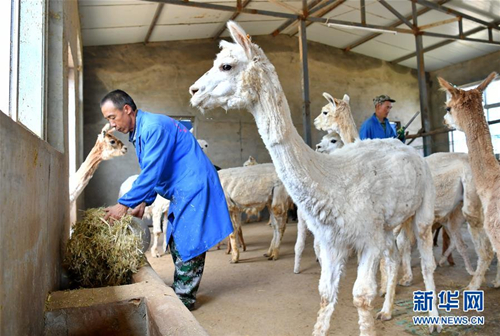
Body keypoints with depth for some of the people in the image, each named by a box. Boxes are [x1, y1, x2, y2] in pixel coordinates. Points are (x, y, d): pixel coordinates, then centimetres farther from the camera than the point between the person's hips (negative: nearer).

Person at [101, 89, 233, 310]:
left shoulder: (154, 127, -20)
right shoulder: (137, 133, 13)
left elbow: (151, 173, -25)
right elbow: (151, 173, 19)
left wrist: (124, 204, -20)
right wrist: (144, 202, 9)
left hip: (194, 188, -11)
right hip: (181, 192, 11)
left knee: (187, 243, -6)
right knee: (177, 242, 14)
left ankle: (184, 299, 4)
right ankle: (180, 290, 26)